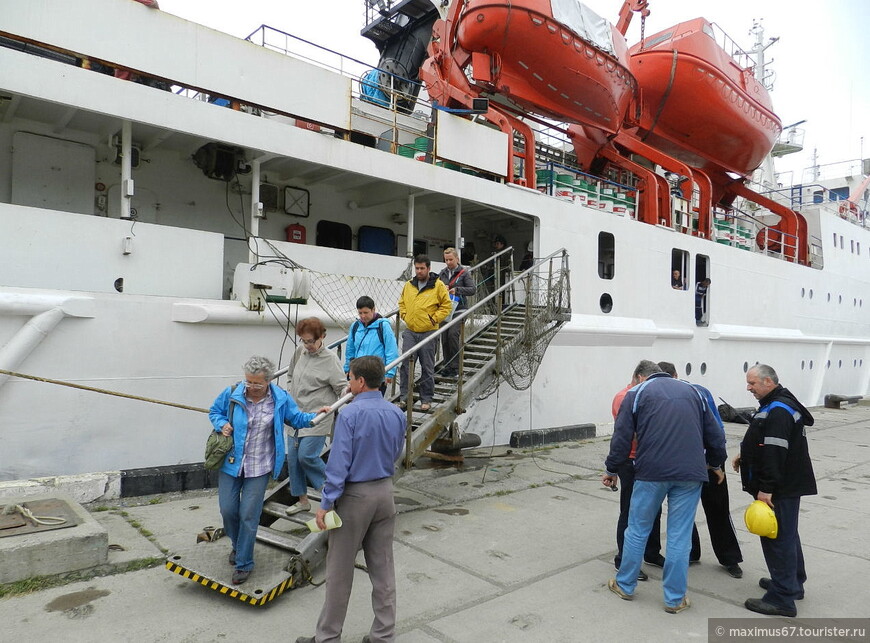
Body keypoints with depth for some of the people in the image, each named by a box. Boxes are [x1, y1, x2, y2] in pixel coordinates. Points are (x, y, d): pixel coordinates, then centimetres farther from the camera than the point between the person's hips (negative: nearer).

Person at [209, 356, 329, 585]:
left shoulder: (280, 398, -8)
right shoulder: (231, 394, -8)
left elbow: (296, 418, 7)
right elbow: (214, 412, 9)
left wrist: (315, 417, -10)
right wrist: (222, 424, -11)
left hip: (259, 467, -2)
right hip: (231, 462, 2)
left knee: (249, 515, 1)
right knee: (228, 510, 9)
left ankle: (243, 563, 19)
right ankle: (238, 545, 41)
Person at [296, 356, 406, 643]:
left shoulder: (350, 415, -18)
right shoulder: (396, 414, 0)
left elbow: (339, 463, -18)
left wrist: (326, 504, -13)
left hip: (355, 496, -5)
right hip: (385, 492, 6)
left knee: (340, 570, 8)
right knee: (382, 567, 13)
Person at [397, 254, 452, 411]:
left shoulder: (438, 285, -4)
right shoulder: (408, 285, 8)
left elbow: (447, 305, -1)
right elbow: (402, 303, 23)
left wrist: (434, 319, -8)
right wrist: (404, 315, 8)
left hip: (428, 332, -3)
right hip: (410, 332, 4)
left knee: (427, 367, 5)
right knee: (405, 364, 0)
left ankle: (426, 399, 17)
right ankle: (405, 397, 11)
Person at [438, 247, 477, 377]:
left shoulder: (464, 272, 0)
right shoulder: (442, 273, 13)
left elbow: (473, 289, -5)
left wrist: (457, 290, -16)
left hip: (459, 310, -5)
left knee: (453, 334, -19)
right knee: (444, 338, 4)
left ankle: (455, 367, -10)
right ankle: (447, 365, 16)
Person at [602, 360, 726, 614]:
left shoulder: (637, 393, 7)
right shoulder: (691, 391, 17)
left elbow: (622, 437, 0)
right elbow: (715, 435, 17)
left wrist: (611, 470, 10)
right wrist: (715, 464, 32)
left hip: (651, 472, -2)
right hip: (690, 474, 3)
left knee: (637, 530, 13)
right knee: (680, 536, 10)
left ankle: (625, 585, 27)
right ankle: (675, 599, 18)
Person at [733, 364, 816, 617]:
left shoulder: (778, 411, -22)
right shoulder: (776, 405, 13)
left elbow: (775, 453, -26)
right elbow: (766, 444, 24)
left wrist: (766, 488, -25)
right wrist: (745, 456, 14)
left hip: (781, 489, -11)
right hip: (787, 485, 11)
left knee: (778, 539, -6)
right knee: (787, 535, 21)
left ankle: (782, 599, 1)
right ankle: (793, 583, 36)